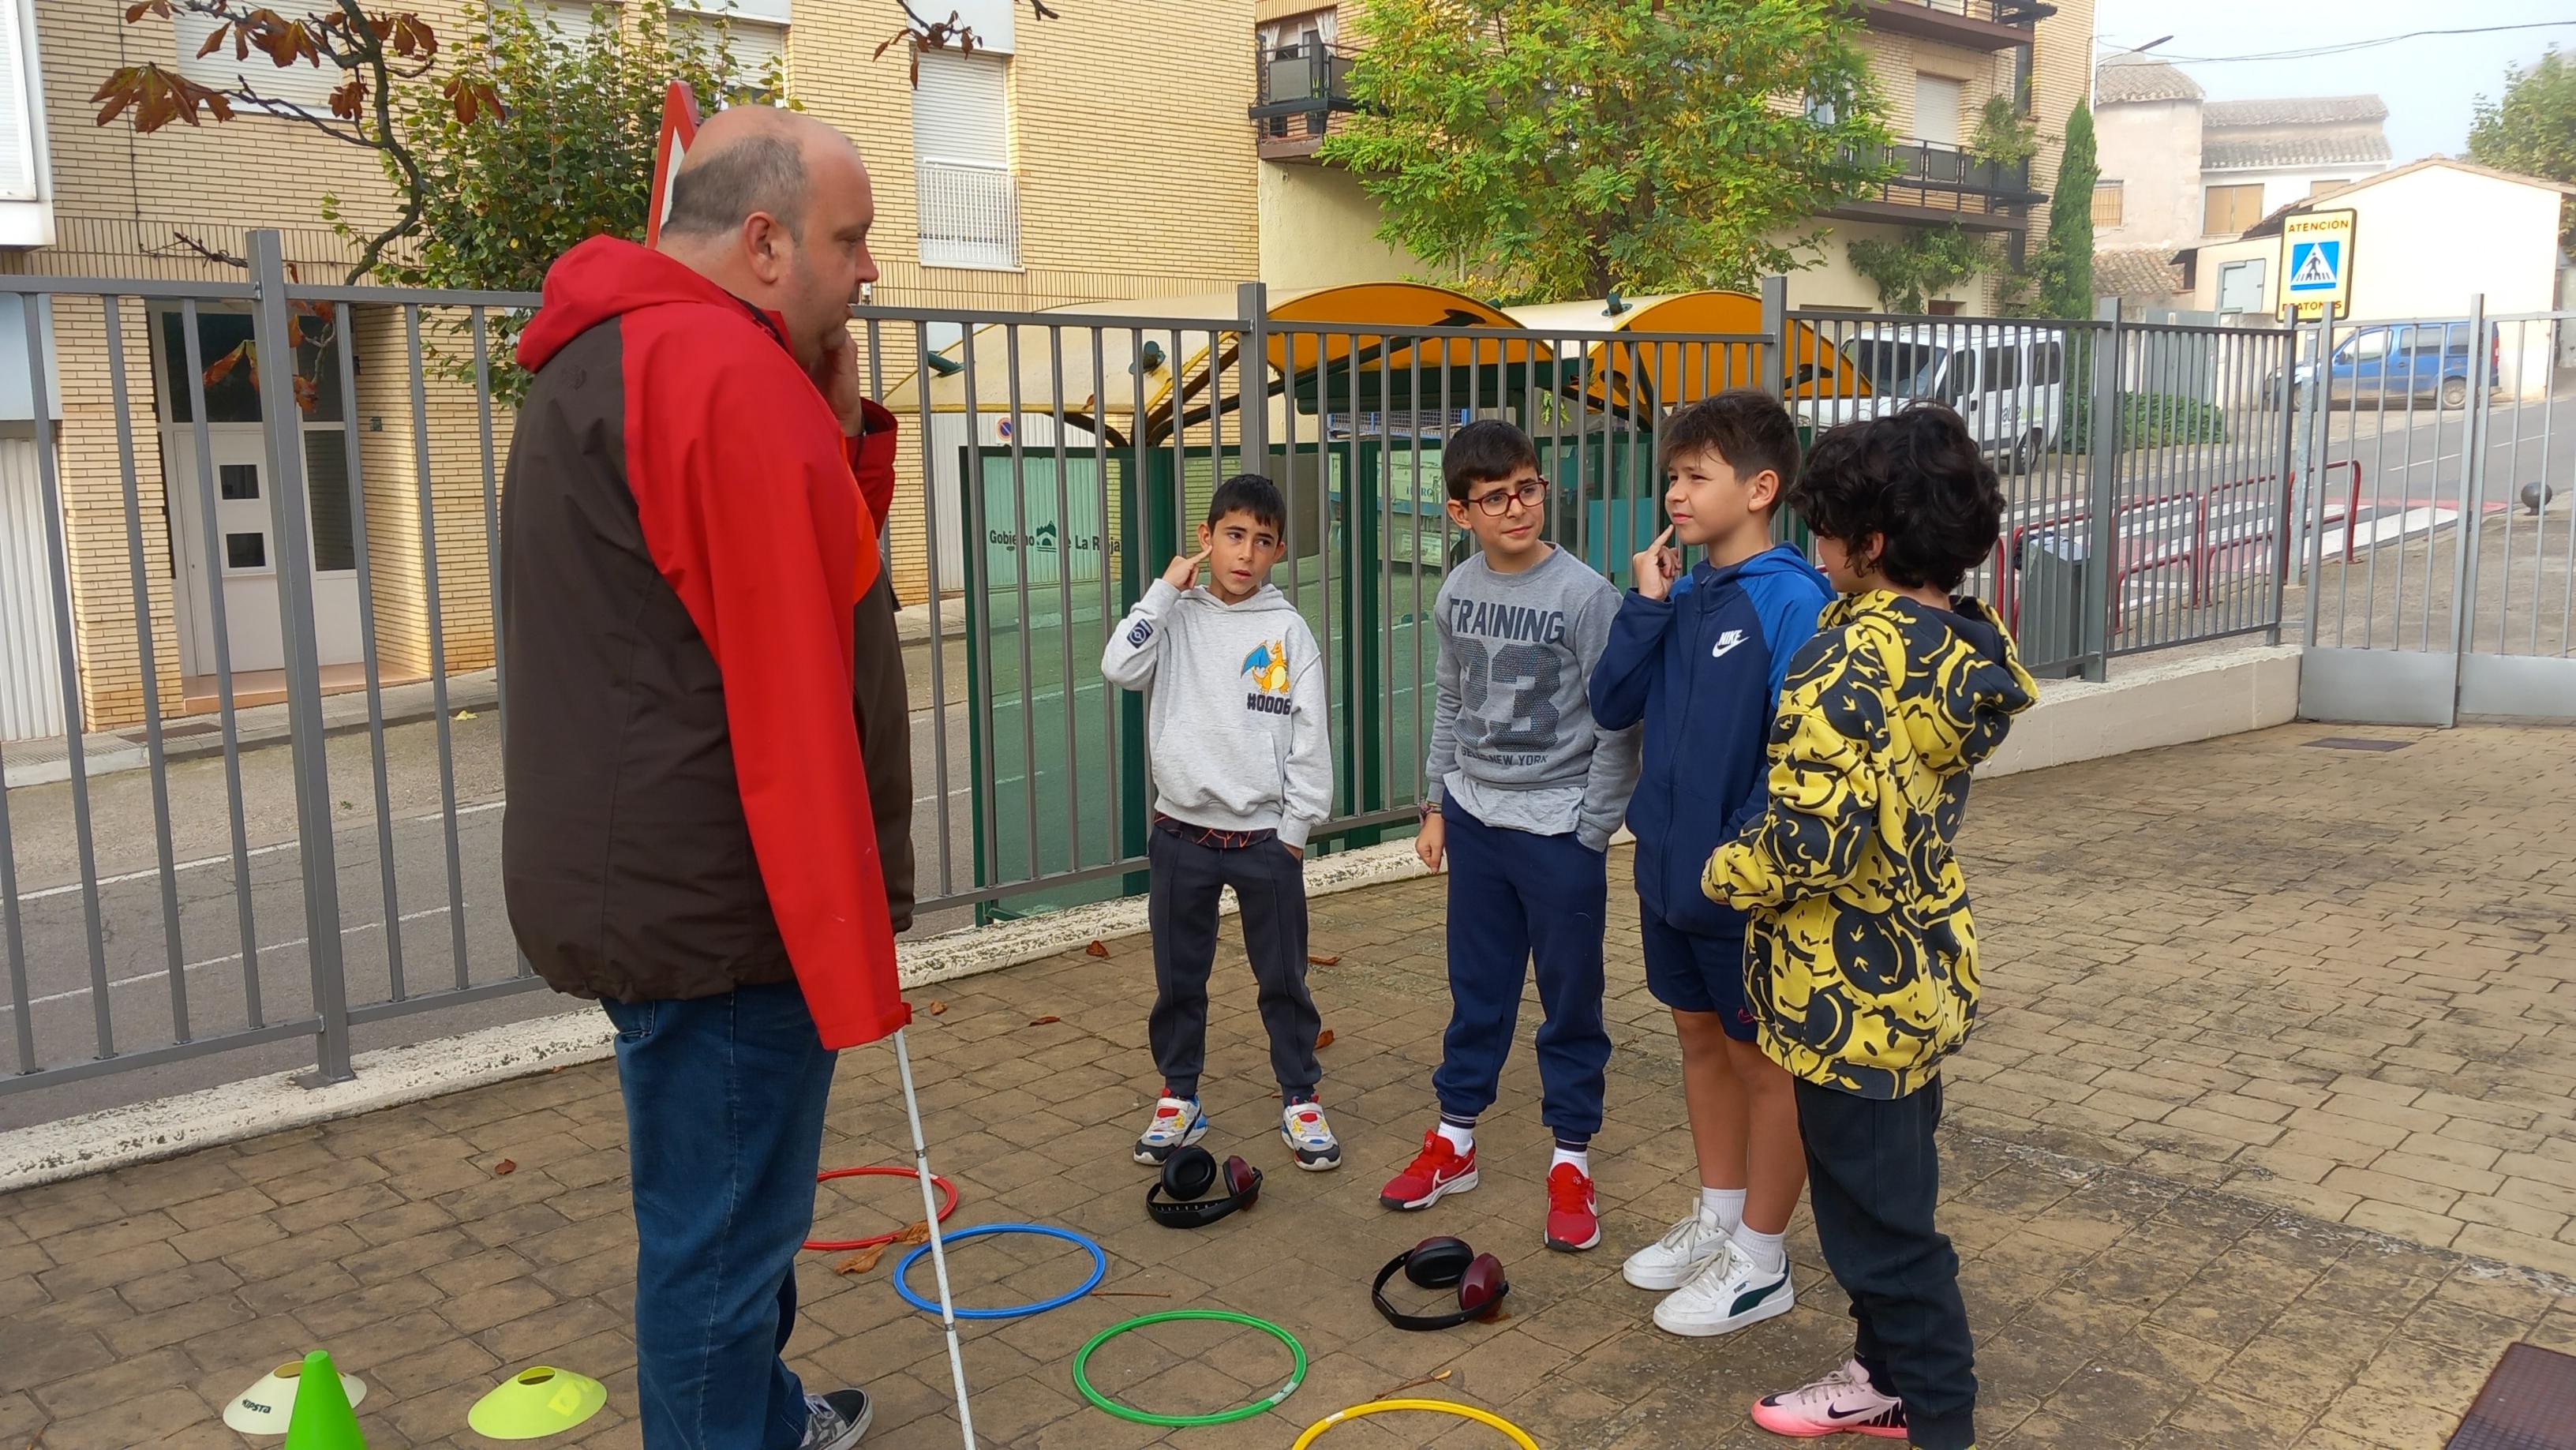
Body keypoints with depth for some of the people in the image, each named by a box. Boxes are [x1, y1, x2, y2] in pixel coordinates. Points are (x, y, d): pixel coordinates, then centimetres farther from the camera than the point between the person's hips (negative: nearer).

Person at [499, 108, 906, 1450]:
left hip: (633, 885, 11)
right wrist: (852, 964, -18)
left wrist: (844, 433, 2)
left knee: (723, 1214, 25)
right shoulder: (730, 376, -18)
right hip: (715, 903, -11)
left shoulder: (608, 361, 15)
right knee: (720, 1238, 3)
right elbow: (790, 708, -22)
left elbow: (803, 592, 16)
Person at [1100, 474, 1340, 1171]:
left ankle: (1300, 1099, 26)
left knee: (1284, 978, 10)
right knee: (1178, 978, 13)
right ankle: (1179, 1097, 29)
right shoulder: (1175, 616, 0)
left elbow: (1310, 738, -3)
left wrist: (1294, 832, -4)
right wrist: (1165, 589, -13)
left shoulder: (1288, 629, -3)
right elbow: (1121, 668, -18)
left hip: (1265, 837, -1)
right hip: (1181, 834, 1)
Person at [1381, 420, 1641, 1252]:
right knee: (1476, 989, 15)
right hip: (1474, 820, 5)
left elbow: (1618, 728, -12)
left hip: (1560, 831, -5)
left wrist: (1591, 834, -10)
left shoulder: (1585, 595, -15)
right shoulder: (1457, 593, 2)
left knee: (1570, 999, 7)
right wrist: (1436, 804, 12)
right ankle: (1454, 1138, 28)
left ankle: (1571, 1159, 20)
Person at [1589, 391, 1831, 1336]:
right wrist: (1646, 604, -7)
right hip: (1670, 869, 8)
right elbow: (1613, 707, 3)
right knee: (1700, 1036, 20)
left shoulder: (1791, 601, -18)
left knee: (1763, 1059, 8)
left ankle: (1760, 1261, 24)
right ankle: (1718, 1218, 38)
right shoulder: (1682, 595, 4)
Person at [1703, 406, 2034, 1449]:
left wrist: (1725, 876, -11)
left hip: (1849, 992, -9)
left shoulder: (1859, 656, -25)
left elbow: (1807, 842, -30)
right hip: (1923, 974, 9)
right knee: (1894, 1197, 23)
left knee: (1877, 1217, 8)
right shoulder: (1966, 648, 3)